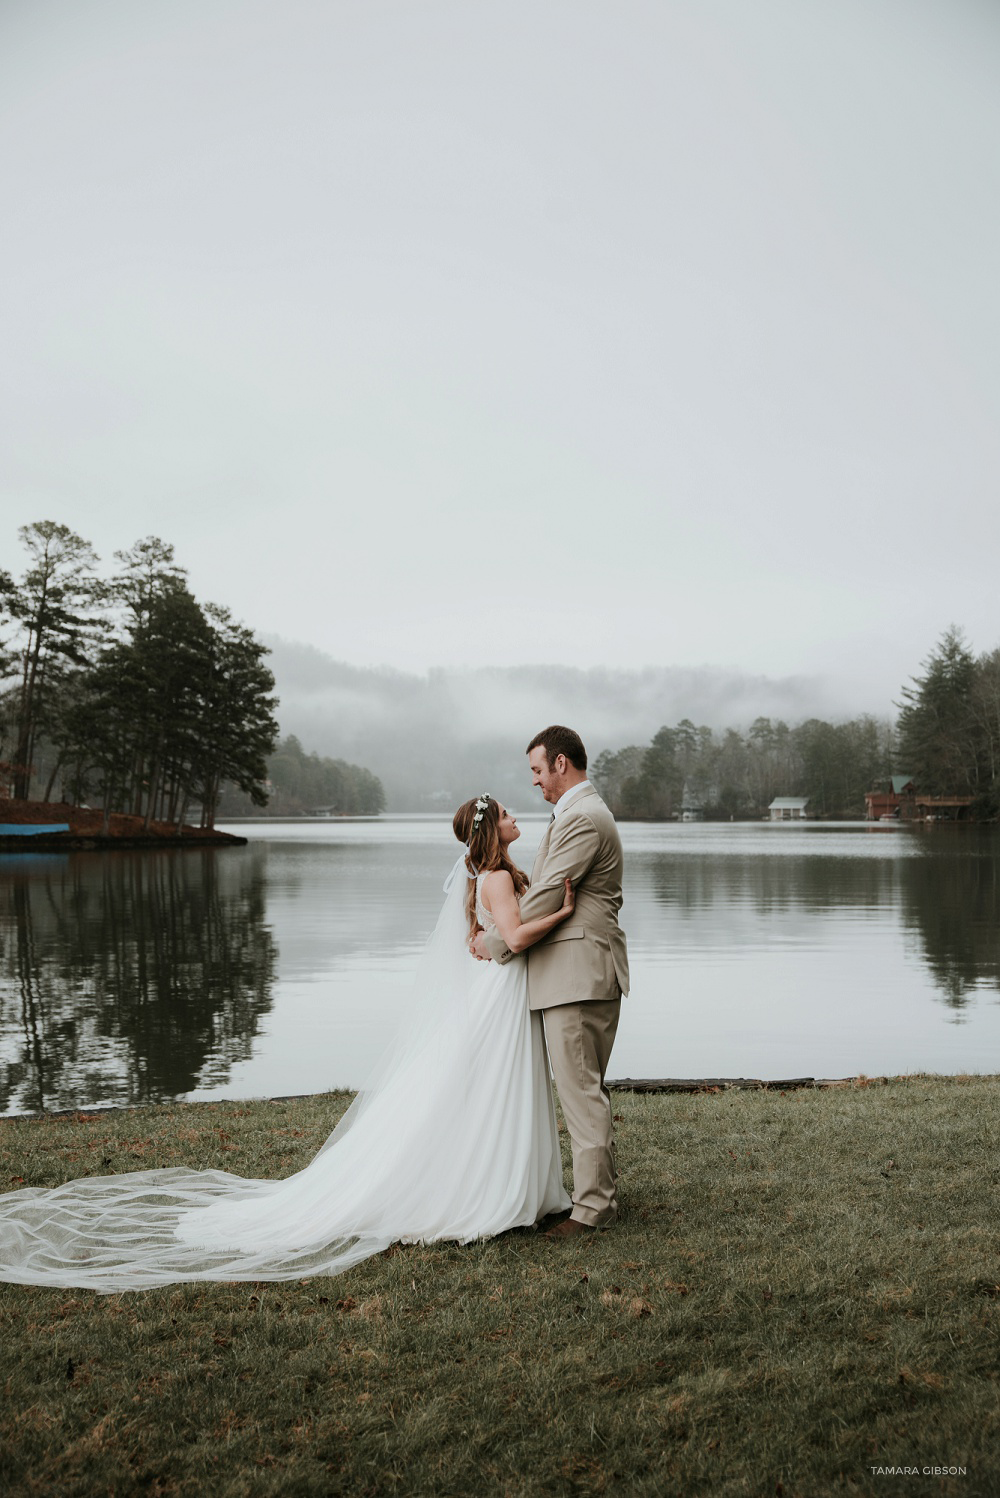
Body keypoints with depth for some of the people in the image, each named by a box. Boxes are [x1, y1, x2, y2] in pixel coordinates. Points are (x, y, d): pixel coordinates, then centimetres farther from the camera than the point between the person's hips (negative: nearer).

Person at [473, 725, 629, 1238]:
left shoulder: (582, 817, -15)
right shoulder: (582, 812, 20)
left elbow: (547, 897, -17)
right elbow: (546, 891, 22)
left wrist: (497, 943, -6)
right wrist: (499, 928, 13)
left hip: (578, 976, -11)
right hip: (582, 975, 11)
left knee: (580, 1090, -5)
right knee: (587, 1088, 17)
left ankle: (592, 1206, 3)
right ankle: (604, 1190, 27)